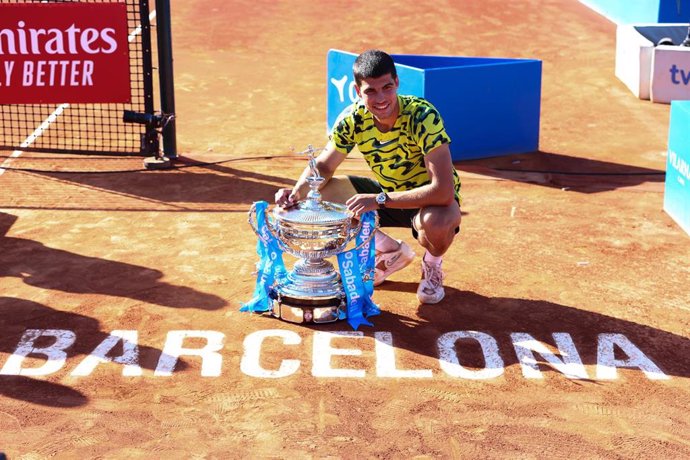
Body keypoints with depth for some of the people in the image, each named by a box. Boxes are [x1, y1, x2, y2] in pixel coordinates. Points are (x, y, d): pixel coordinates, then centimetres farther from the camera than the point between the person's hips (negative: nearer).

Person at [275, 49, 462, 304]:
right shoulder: (353, 118, -16)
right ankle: (392, 252, 11)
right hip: (386, 192, 5)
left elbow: (443, 190, -37)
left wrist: (379, 200, -39)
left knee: (436, 222, -41)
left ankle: (432, 266, 1)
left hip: (430, 198, -5)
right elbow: (324, 166, -2)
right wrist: (297, 192, -24)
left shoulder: (422, 116, -31)